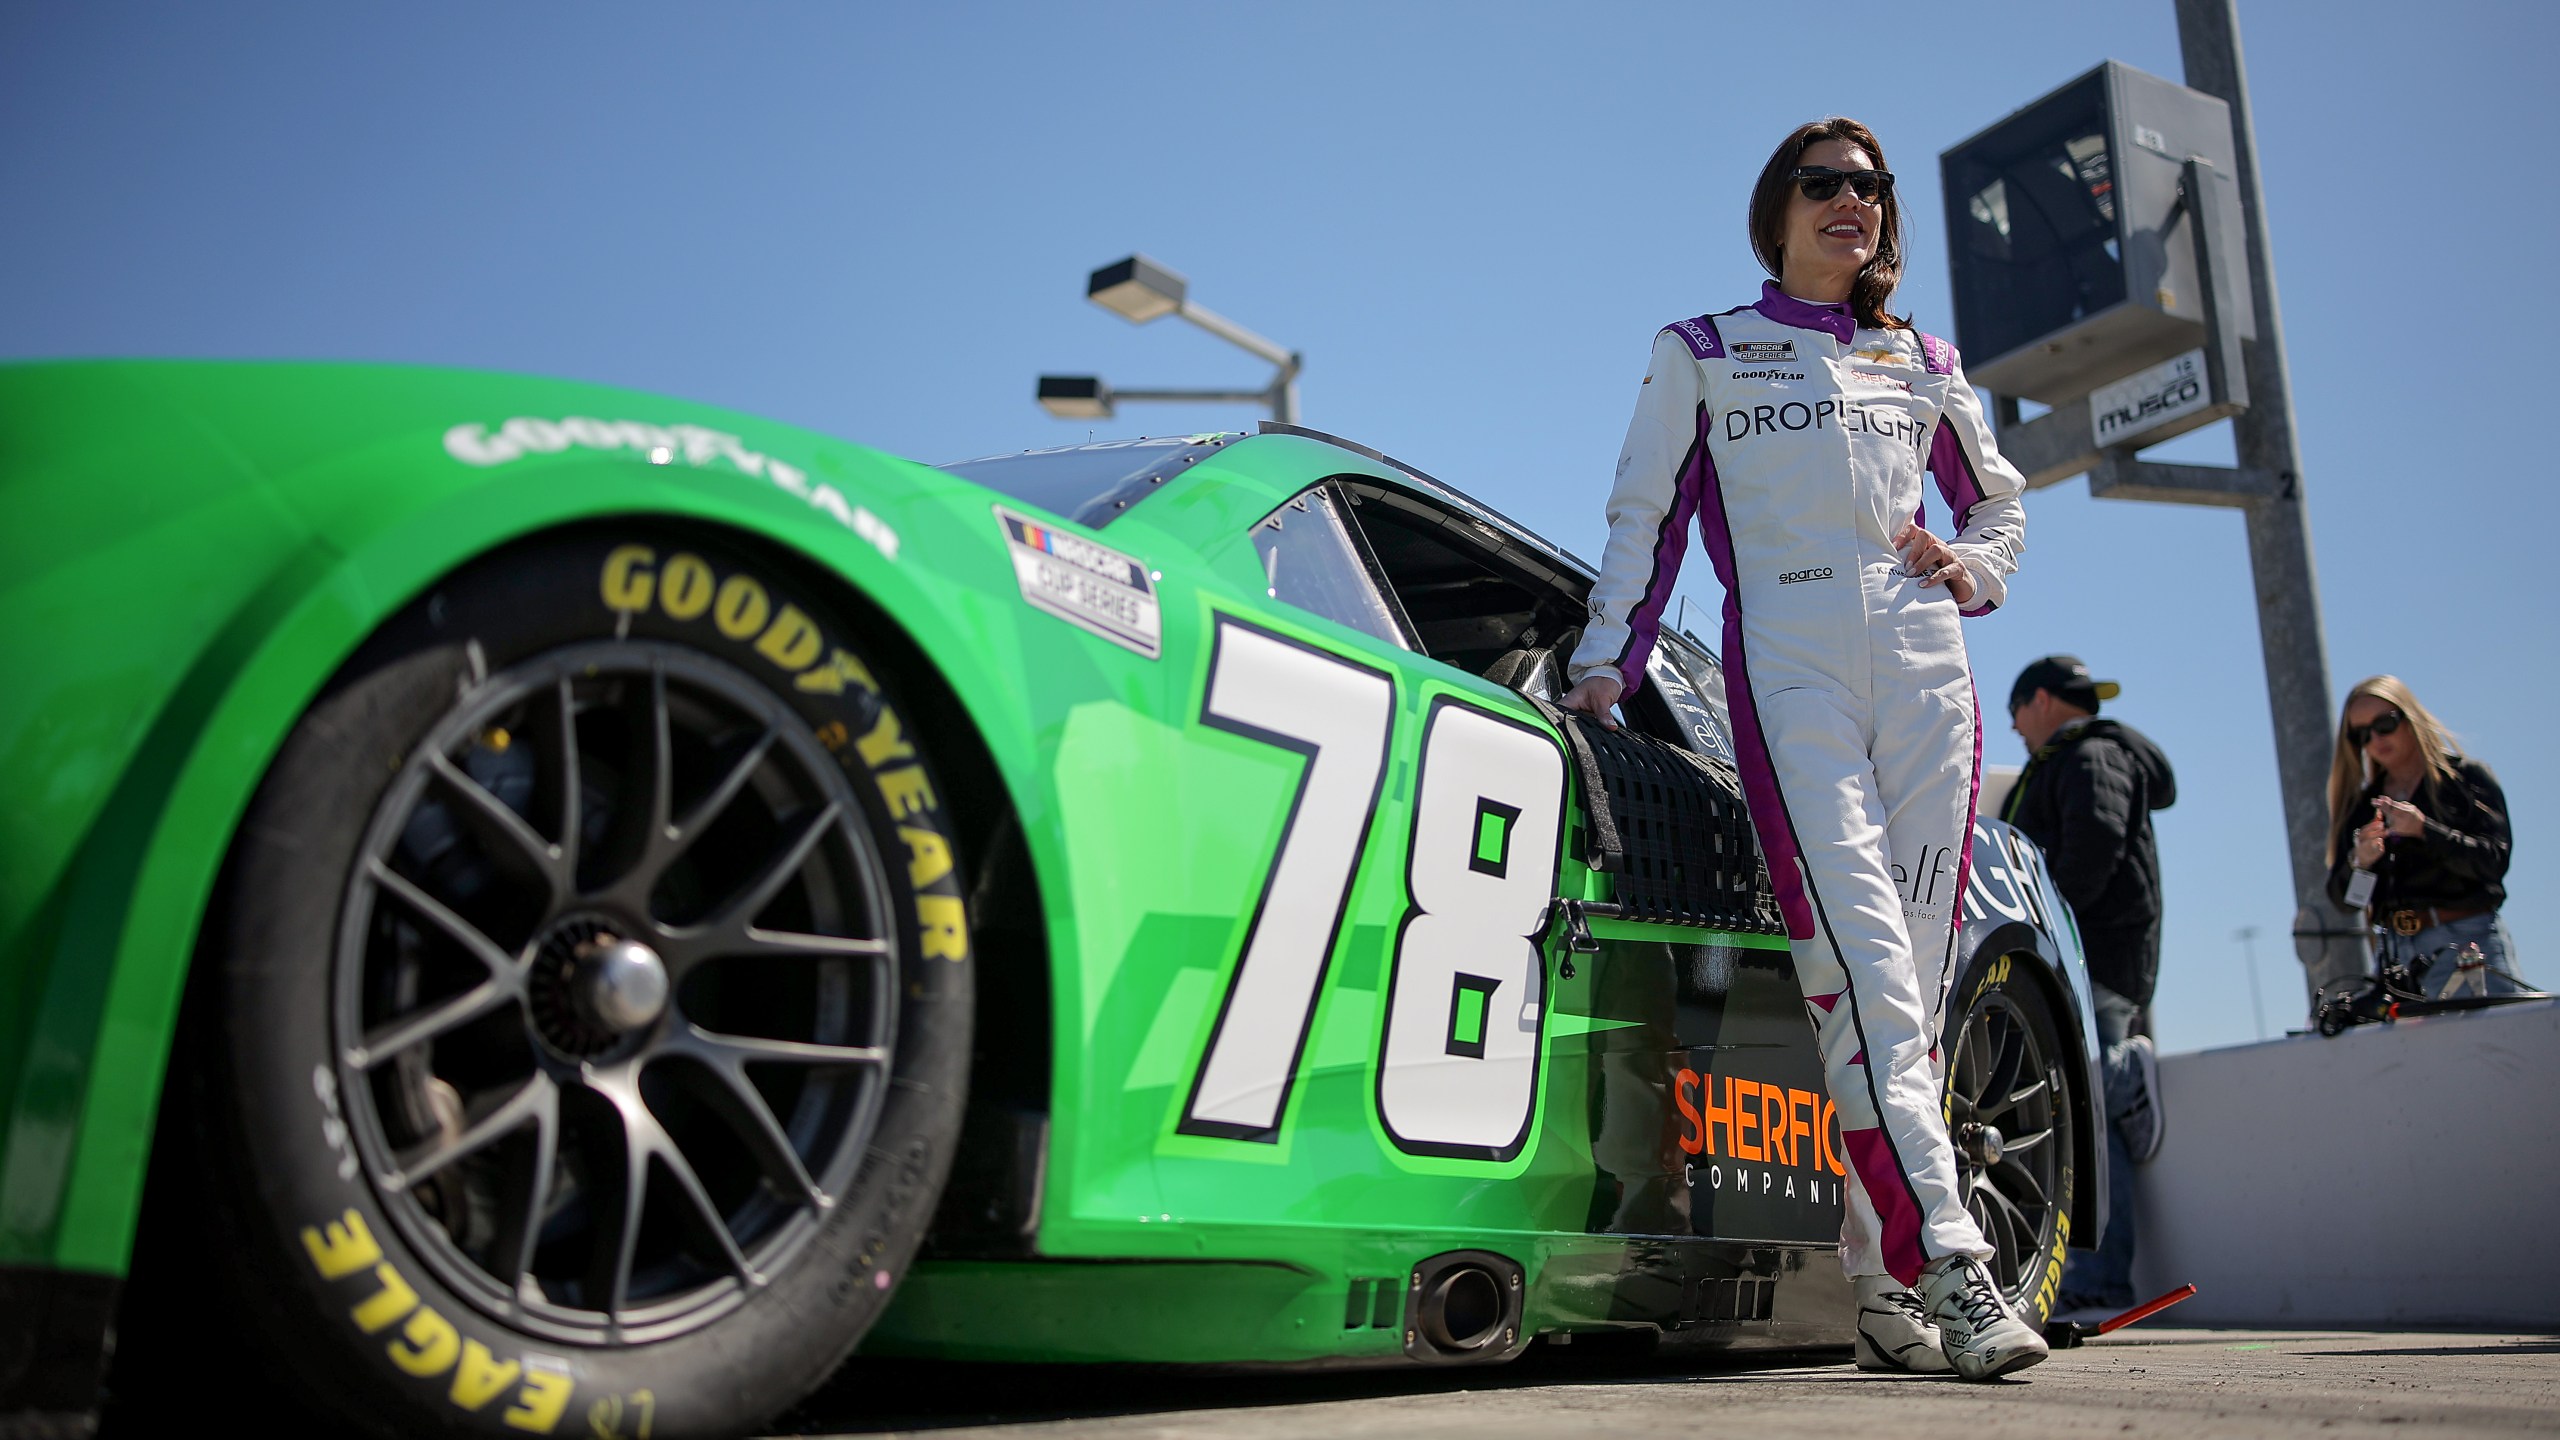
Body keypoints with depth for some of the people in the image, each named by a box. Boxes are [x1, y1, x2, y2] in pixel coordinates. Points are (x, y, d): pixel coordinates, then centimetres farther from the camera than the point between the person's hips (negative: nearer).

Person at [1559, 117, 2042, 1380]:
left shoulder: (1923, 363, 23)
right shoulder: (1702, 353, 15)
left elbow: (1999, 497, 33)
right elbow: (1644, 519, 10)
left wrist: (1974, 570, 11)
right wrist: (1603, 667, 1)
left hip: (1924, 668, 4)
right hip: (1789, 668, -3)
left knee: (1915, 964, -4)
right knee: (1859, 952, -19)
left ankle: (1878, 1280, 2)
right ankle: (1946, 1260, -24)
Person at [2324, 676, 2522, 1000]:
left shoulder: (2467, 777, 6)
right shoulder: (2361, 805, 15)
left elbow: (2493, 861, -7)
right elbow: (2342, 899, 11)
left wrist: (2424, 830, -17)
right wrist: (2359, 861, -9)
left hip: (2467, 941, -3)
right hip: (2394, 953, 3)